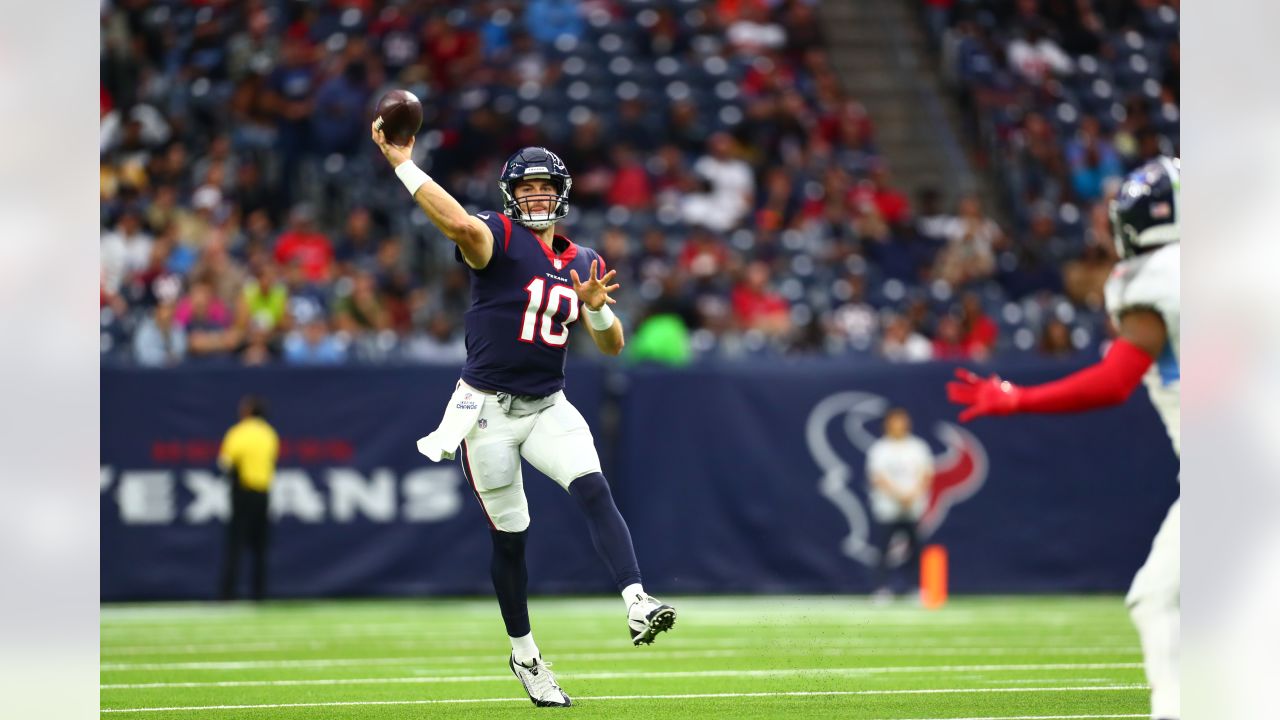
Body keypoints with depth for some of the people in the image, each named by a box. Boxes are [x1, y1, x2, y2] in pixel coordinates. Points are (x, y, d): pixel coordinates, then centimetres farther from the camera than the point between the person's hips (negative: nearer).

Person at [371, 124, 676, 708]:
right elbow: (461, 226, -32)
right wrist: (402, 164, -40)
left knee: (594, 490, -22)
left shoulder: (584, 263, 9)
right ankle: (524, 655, 21)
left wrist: (596, 307, -13)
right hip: (488, 410, -3)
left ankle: (637, 606, -35)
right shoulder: (498, 238, -8)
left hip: (548, 407, 4)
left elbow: (612, 345, 9)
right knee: (509, 536, 4)